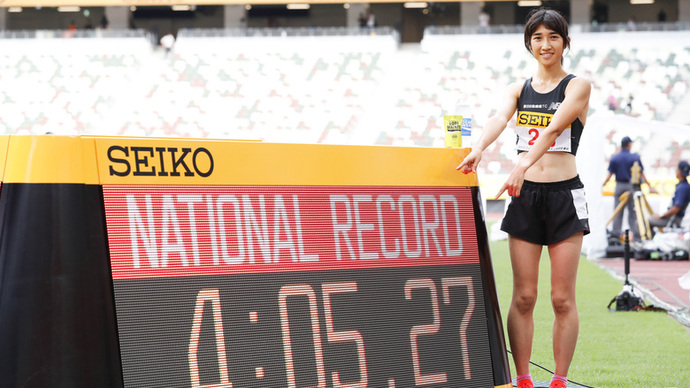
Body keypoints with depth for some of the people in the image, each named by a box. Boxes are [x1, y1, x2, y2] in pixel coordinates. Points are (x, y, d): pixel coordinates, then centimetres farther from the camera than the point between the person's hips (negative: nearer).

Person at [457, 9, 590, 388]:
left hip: (565, 196, -3)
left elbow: (553, 129, -16)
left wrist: (523, 164, -32)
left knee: (562, 298, -2)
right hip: (525, 197, 3)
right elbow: (498, 119, -9)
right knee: (523, 296, 0)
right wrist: (478, 150, -32)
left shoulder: (577, 86, 1)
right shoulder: (519, 90, 12)